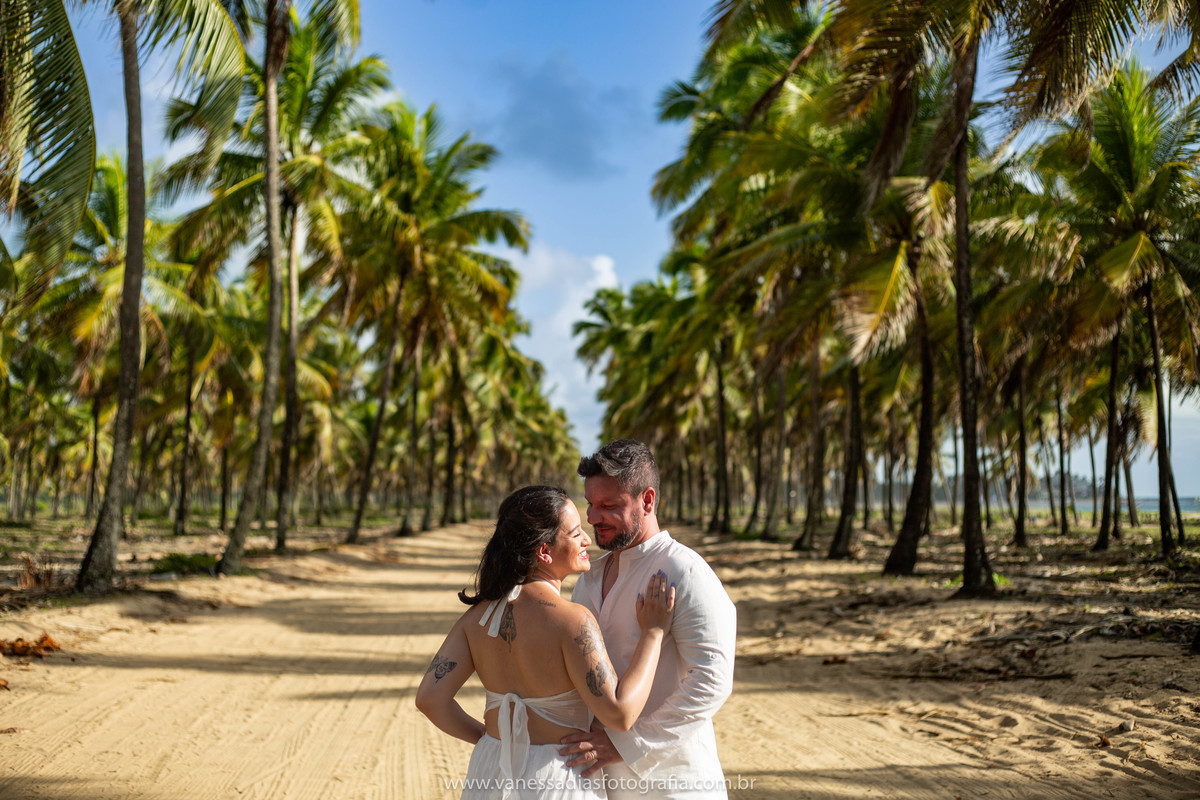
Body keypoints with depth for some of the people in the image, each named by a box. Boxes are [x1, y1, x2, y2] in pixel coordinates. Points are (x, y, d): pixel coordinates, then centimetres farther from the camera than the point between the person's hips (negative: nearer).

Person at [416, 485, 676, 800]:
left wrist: (484, 736, 9)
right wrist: (653, 632, -15)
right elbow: (619, 714, -23)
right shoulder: (570, 620, -22)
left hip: (491, 775, 5)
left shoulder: (480, 613, -5)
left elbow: (429, 697, -6)